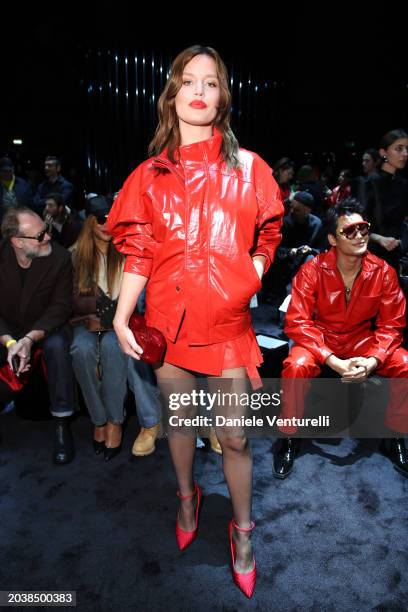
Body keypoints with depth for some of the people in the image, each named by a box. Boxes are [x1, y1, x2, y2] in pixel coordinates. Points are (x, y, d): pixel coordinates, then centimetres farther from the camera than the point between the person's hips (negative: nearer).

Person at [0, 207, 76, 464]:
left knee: (57, 345, -34)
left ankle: (62, 425, -24)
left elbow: (61, 306, -16)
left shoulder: (59, 257, -16)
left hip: (45, 327, -1)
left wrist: (30, 339, -31)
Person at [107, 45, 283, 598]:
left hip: (228, 322, -1)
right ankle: (187, 496, 47)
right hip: (169, 320, 2)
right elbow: (138, 254, 3)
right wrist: (121, 319, -5)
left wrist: (250, 280, -10)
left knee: (234, 436, 5)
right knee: (179, 420, 18)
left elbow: (266, 239, 7)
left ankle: (242, 528, 32)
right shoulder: (150, 175, 5)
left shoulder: (247, 167, 3)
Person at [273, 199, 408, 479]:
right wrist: (333, 361, -28)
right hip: (320, 339, -2)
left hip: (363, 339, 3)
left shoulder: (383, 271, -10)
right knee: (297, 366, -33)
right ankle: (290, 438, -7)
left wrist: (373, 360, -22)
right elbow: (297, 322, -20)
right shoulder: (312, 271, -18)